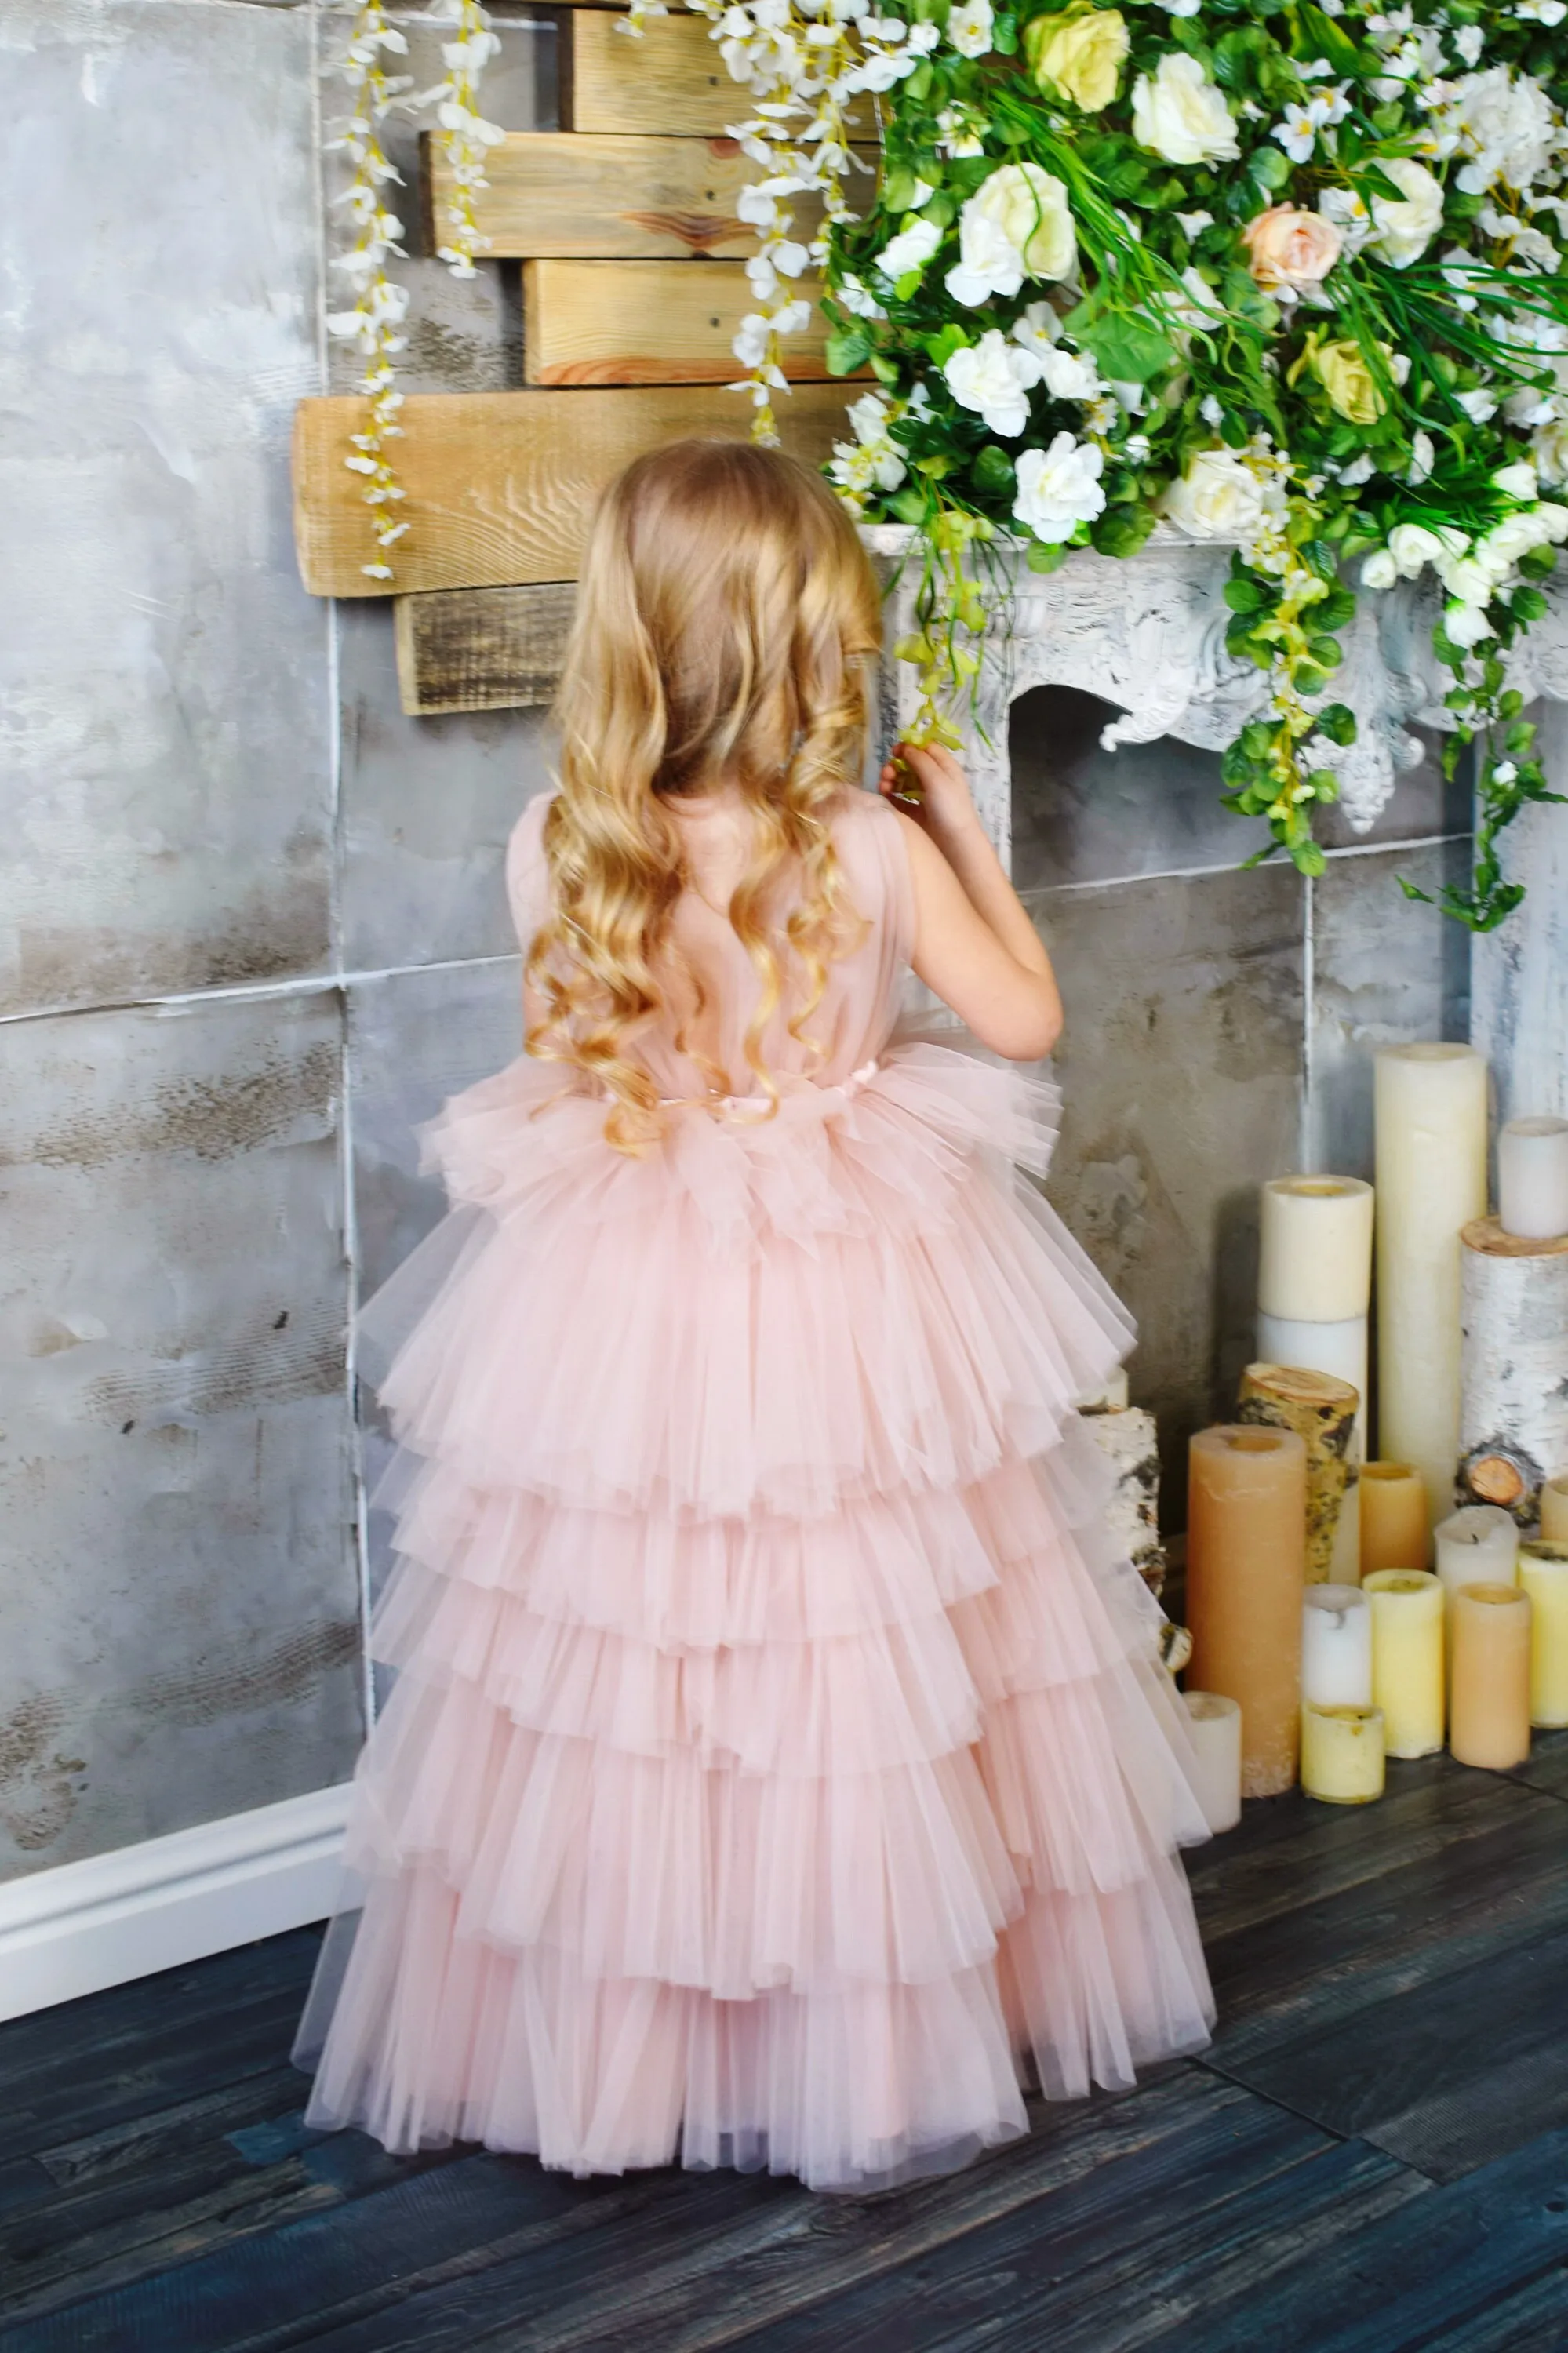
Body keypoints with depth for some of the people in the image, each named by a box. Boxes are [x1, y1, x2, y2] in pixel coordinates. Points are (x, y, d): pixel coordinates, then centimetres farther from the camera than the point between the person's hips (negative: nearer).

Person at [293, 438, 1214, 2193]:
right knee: (865, 1689, 13)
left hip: (625, 1321, 2)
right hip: (858, 1320, -1)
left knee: (612, 1695, 14)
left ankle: (601, 2039, 27)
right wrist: (963, 829, 9)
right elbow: (1025, 1017, -1)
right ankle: (878, 2043, 27)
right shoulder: (876, 850, -15)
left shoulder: (556, 851, -10)